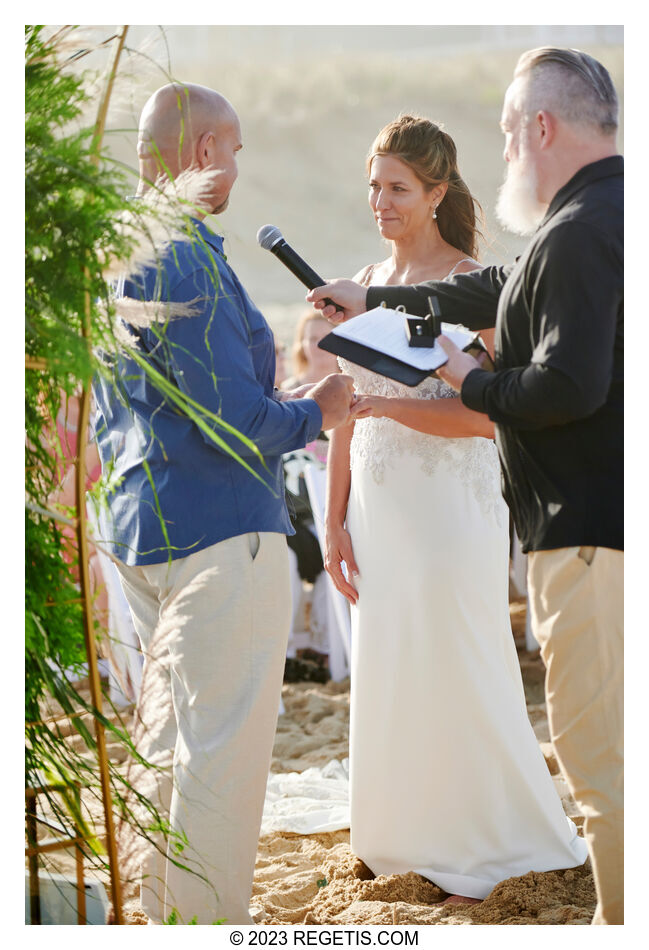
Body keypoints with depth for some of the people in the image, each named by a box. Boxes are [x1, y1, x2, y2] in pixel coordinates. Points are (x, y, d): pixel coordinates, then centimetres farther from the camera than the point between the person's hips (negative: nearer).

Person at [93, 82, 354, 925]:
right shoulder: (187, 259, -17)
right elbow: (234, 421, -22)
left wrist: (276, 409, 21)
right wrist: (316, 415, -3)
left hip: (140, 530, 10)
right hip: (218, 531, -10)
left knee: (171, 735, 18)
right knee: (225, 749, -5)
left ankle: (164, 916, 25)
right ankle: (210, 926, -2)